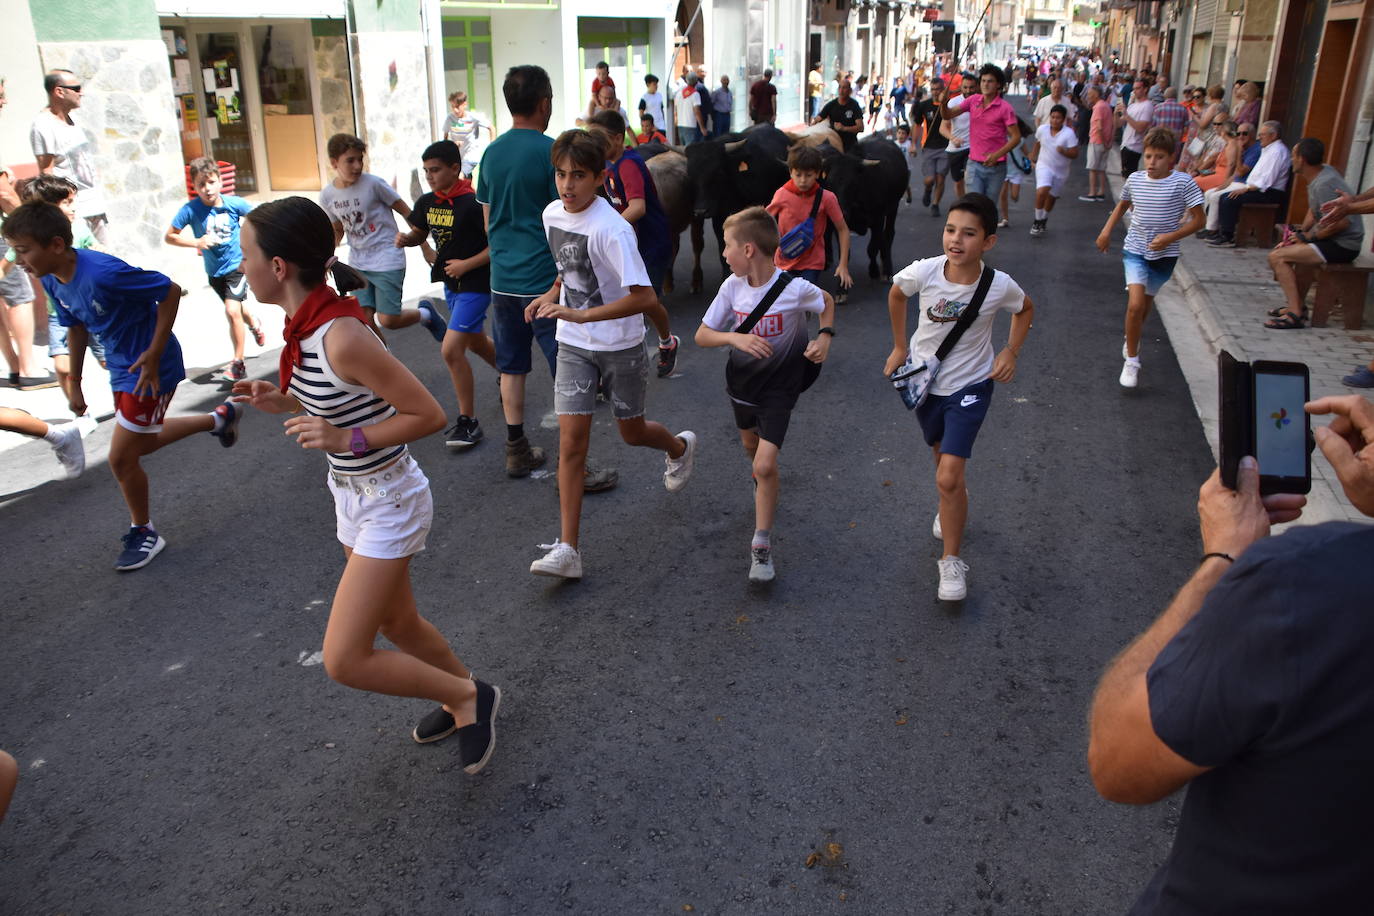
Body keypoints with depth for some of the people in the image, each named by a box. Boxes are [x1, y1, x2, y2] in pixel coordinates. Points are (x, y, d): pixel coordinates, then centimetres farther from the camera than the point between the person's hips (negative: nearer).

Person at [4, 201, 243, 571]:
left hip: (149, 369, -9)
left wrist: (154, 354, -23)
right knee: (140, 444, 26)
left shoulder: (103, 273, -31)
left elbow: (170, 291, -24)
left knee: (122, 458, -2)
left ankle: (143, 533, 22)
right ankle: (220, 418, 44)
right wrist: (74, 383, 14)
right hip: (121, 367, 9)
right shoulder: (52, 281, -5)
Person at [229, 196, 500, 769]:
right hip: (354, 496, 9)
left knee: (344, 661, -5)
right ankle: (464, 695, 47)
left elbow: (429, 415, -23)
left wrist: (345, 440, -29)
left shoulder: (342, 337, -28)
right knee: (396, 623, 24)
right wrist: (283, 403, 0)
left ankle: (466, 695, 16)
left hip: (388, 502, -9)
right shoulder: (307, 326, -1)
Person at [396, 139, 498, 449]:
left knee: (451, 350, -14)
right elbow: (419, 233, 18)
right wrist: (405, 238, -4)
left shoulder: (472, 204, -21)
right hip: (451, 283, 9)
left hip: (475, 285, -9)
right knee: (476, 343, 23)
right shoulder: (426, 202, 3)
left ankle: (468, 422, -2)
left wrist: (467, 264, -21)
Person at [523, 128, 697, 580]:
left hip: (621, 344, -5)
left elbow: (645, 297, -31)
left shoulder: (611, 229, -25)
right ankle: (568, 549, -3)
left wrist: (581, 315, -35)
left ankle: (680, 446, 52)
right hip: (573, 344, 5)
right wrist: (551, 295, 0)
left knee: (632, 433, 15)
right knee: (571, 442, -4)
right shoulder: (552, 214, -2)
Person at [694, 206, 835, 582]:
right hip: (742, 378, 5)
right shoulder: (732, 286, -14)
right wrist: (736, 337, -28)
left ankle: (761, 547, 3)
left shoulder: (794, 288, -24)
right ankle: (762, 484, 63)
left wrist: (825, 336, -17)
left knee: (765, 465, -13)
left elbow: (827, 302, -1)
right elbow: (702, 335, -9)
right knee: (750, 444, 28)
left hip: (780, 383, -5)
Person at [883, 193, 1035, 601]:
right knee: (942, 458, 24)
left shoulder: (1000, 286, -20)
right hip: (924, 381, 3)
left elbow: (1026, 309, 5)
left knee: (949, 477, -13)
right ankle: (953, 507, 56)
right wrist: (900, 346, 6)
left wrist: (1011, 352, -5)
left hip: (969, 387, -3)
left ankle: (951, 560, 4)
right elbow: (896, 294, 4)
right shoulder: (924, 272, -20)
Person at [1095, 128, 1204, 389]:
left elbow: (1198, 220, -9)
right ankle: (1131, 360, -4)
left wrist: (1170, 237, -21)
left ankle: (1131, 340, 48)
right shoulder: (1135, 179, -3)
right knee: (1135, 304, -17)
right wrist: (1107, 230, 10)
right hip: (1135, 250, 0)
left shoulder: (1183, 183, -12)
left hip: (1164, 255, 0)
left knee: (1145, 303, 18)